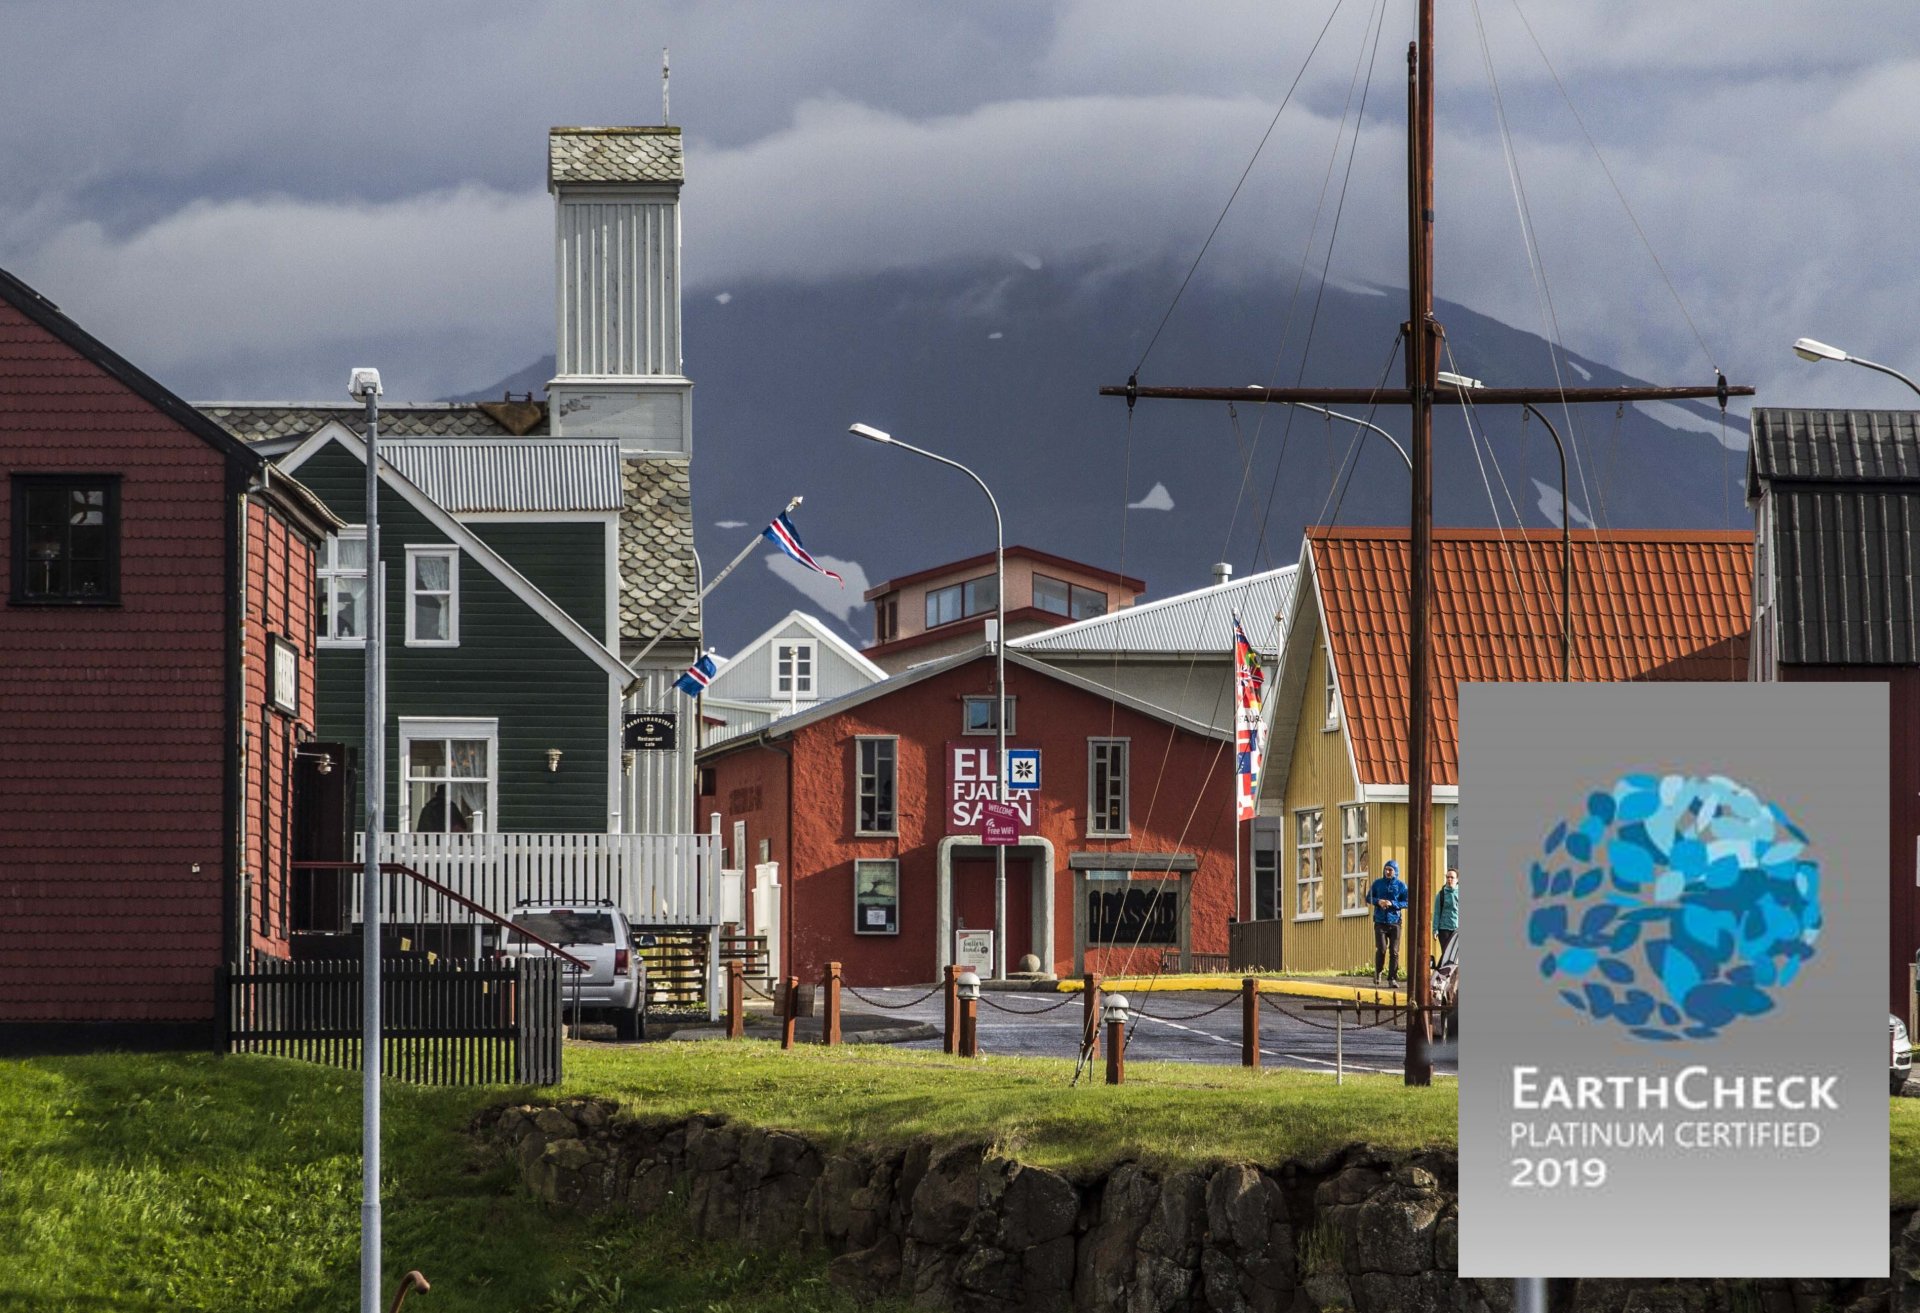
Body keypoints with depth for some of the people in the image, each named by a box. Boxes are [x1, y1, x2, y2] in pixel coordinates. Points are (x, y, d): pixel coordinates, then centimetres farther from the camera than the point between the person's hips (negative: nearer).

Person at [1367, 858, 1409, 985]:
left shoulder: (1401, 886, 2)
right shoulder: (1378, 883, 6)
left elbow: (1407, 903, 0)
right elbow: (1369, 898, 12)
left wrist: (1392, 903, -15)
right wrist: (1378, 901, -9)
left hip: (1395, 922, 0)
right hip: (1380, 922, 0)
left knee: (1394, 951, -3)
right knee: (1381, 949, -9)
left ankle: (1392, 978, 3)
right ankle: (1377, 972, 14)